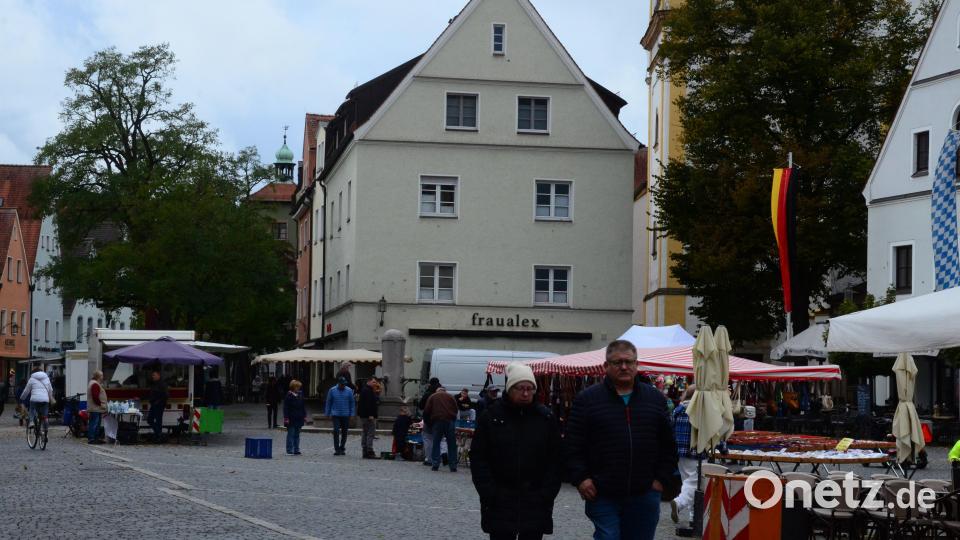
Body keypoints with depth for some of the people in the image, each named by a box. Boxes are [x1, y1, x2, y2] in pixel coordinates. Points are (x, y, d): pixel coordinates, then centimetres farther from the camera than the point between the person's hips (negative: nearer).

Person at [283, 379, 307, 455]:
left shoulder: (300, 395, 10)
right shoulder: (288, 396, -8)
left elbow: (303, 406, 16)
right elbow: (286, 408, -10)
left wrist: (304, 416, 11)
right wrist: (286, 418, -15)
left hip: (299, 418, 6)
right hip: (291, 419, -6)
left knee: (297, 435, 9)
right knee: (291, 434, -2)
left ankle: (296, 450, 14)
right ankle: (289, 451, 1)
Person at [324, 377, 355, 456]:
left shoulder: (349, 391, 1)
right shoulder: (332, 390, 0)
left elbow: (352, 403, 6)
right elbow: (328, 402, 7)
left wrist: (351, 414, 0)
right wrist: (328, 414, 6)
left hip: (346, 415, 2)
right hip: (336, 415, -1)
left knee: (344, 432, 8)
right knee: (336, 431, -11)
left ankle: (342, 448, 20)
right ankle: (336, 449, -9)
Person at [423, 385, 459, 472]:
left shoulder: (432, 397, 16)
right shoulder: (450, 397, 19)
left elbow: (426, 411, 7)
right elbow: (456, 410, 14)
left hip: (437, 421, 0)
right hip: (449, 420, 0)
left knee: (436, 443, 7)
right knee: (452, 445, 4)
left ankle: (435, 465, 0)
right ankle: (453, 466, 1)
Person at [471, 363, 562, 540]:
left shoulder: (547, 418, 2)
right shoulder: (491, 416, -1)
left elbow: (555, 460, 2)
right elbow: (478, 458, -2)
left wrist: (547, 495, -8)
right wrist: (490, 495, -10)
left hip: (536, 505, 1)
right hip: (499, 505, -1)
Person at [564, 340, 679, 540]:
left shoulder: (655, 398, 10)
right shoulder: (587, 399, 2)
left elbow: (668, 445, 12)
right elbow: (573, 446, 0)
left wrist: (662, 478, 3)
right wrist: (580, 478, -9)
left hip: (644, 496, 3)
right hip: (602, 497, -2)